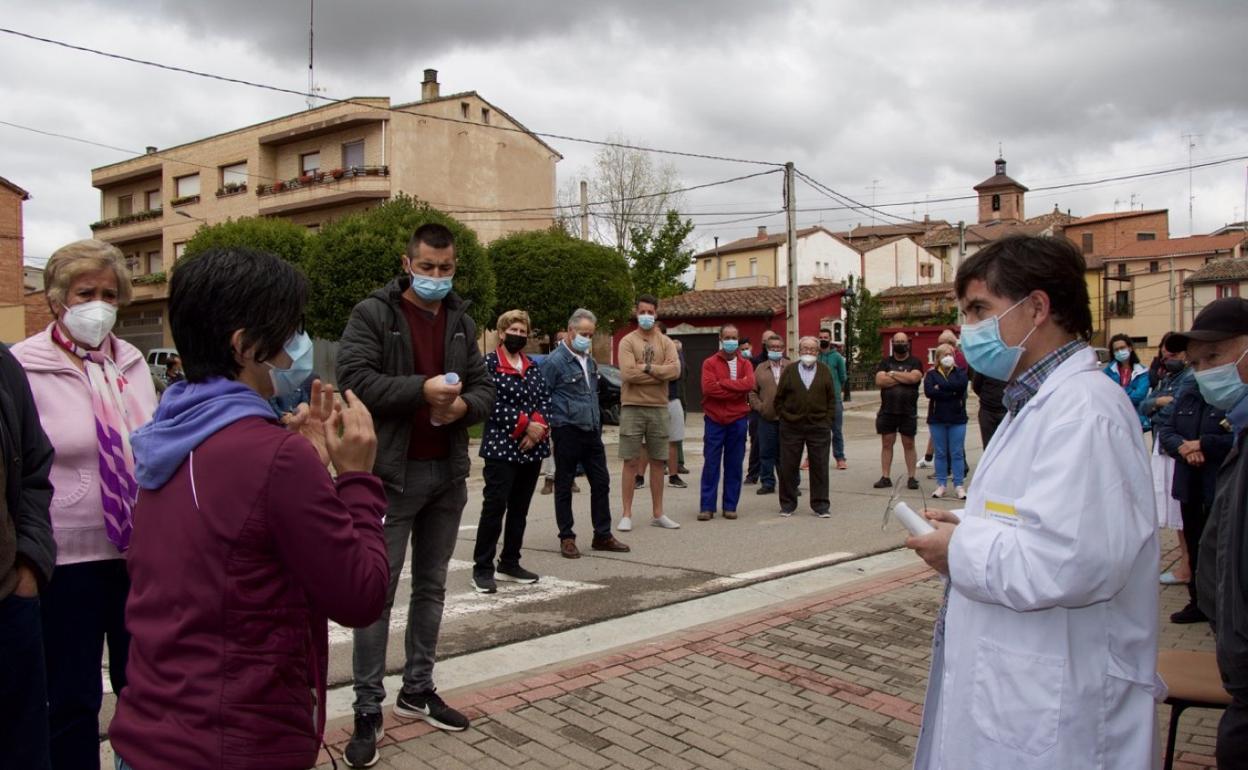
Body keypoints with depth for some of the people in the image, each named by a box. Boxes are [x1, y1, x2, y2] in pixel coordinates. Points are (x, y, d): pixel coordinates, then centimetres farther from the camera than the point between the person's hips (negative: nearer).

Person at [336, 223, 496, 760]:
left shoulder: (462, 322, 12)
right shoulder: (372, 314, -5)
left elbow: (485, 388, 12)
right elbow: (354, 381, -15)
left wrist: (465, 404, -11)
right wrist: (422, 389, -23)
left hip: (448, 473, 6)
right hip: (392, 473, -5)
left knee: (431, 588, 14)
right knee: (378, 591, 0)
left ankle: (418, 690, 28)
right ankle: (368, 710, 10)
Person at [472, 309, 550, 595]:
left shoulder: (533, 366, 15)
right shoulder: (489, 363, -3)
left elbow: (545, 399, 9)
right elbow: (492, 404, -13)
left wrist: (538, 426, -10)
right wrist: (525, 425, -15)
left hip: (532, 448, 6)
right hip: (501, 447, -6)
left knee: (520, 509, 11)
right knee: (494, 507, -7)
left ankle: (510, 564, 21)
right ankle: (482, 569, 1)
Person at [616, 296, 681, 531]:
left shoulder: (666, 342, 8)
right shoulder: (627, 341, -1)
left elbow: (675, 370, -8)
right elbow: (628, 373, -15)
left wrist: (647, 367, -13)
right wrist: (660, 373, -9)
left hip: (659, 408, 3)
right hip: (632, 408, -3)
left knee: (657, 461, 10)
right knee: (631, 462, 0)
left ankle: (657, 513, 19)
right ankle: (627, 514, 8)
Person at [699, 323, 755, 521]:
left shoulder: (745, 364, 9)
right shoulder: (710, 363, 2)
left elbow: (749, 383, -12)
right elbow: (708, 387, -14)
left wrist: (722, 383, -13)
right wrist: (737, 390, -11)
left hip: (738, 420, 2)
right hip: (714, 420, -2)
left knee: (734, 465, 5)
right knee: (711, 464, -1)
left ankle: (730, 506, 13)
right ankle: (707, 507, 4)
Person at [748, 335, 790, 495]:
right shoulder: (760, 368, 10)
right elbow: (753, 390, 9)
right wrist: (758, 406, -3)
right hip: (766, 417, 2)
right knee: (766, 452, 5)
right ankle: (767, 483, 14)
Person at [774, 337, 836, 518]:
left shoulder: (825, 372, 7)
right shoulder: (789, 371, 5)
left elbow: (831, 400, 7)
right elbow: (779, 398, 7)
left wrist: (827, 421, 0)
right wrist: (784, 417, 0)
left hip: (819, 427, 0)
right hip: (791, 428, 0)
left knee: (820, 468, 3)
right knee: (788, 467, 4)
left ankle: (821, 505, 12)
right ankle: (787, 504, 16)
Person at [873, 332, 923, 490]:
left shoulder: (915, 362, 5)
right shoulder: (885, 362, 9)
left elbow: (914, 377, -15)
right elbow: (879, 380, -8)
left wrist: (892, 374, -8)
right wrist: (904, 379, -9)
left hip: (908, 411, -1)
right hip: (887, 410, 2)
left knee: (909, 444, 5)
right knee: (886, 443, 4)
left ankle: (912, 477, 10)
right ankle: (885, 477, 8)